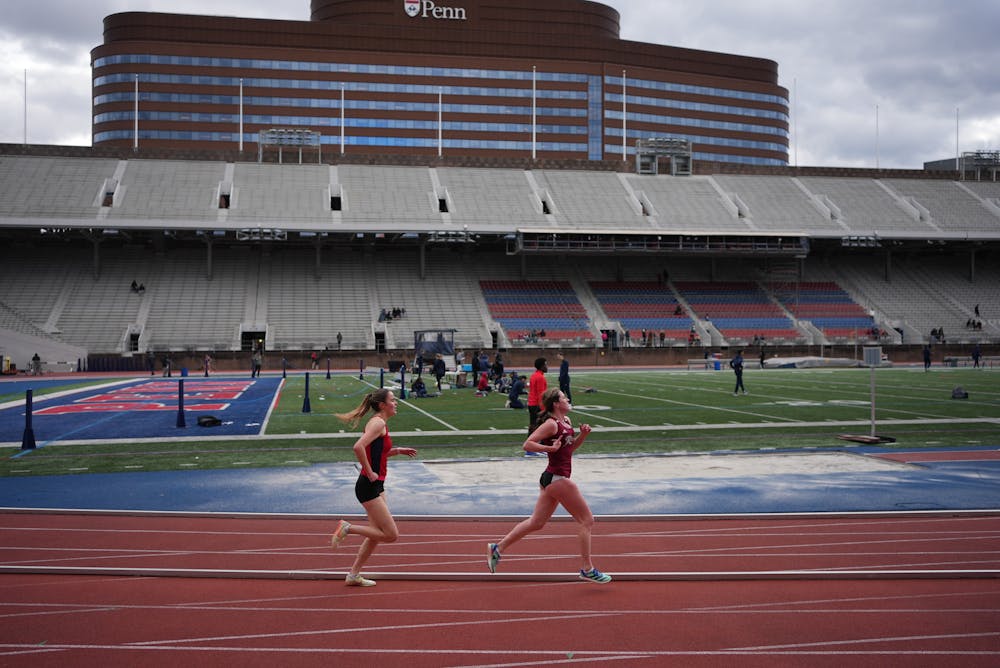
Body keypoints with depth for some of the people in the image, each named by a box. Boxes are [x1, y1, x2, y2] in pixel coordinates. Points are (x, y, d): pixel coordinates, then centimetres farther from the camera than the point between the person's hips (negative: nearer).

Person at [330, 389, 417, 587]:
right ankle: (347, 528, -1)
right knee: (391, 535, -8)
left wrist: (398, 451, 16)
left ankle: (354, 575, 24)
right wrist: (369, 473, -22)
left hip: (376, 486, 10)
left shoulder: (379, 423, 14)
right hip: (369, 487, -10)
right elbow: (358, 447, -30)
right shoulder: (378, 423, -16)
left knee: (377, 533, 17)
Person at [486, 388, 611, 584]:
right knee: (587, 520, -2)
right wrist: (550, 448, -25)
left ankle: (498, 548, 19)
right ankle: (587, 569, 3)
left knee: (536, 523, 14)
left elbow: (571, 447, 23)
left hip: (552, 479, 10)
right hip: (557, 479, -10)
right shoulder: (551, 424, -15)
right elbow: (528, 444, -19)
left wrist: (583, 435, 7)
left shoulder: (566, 421, 12)